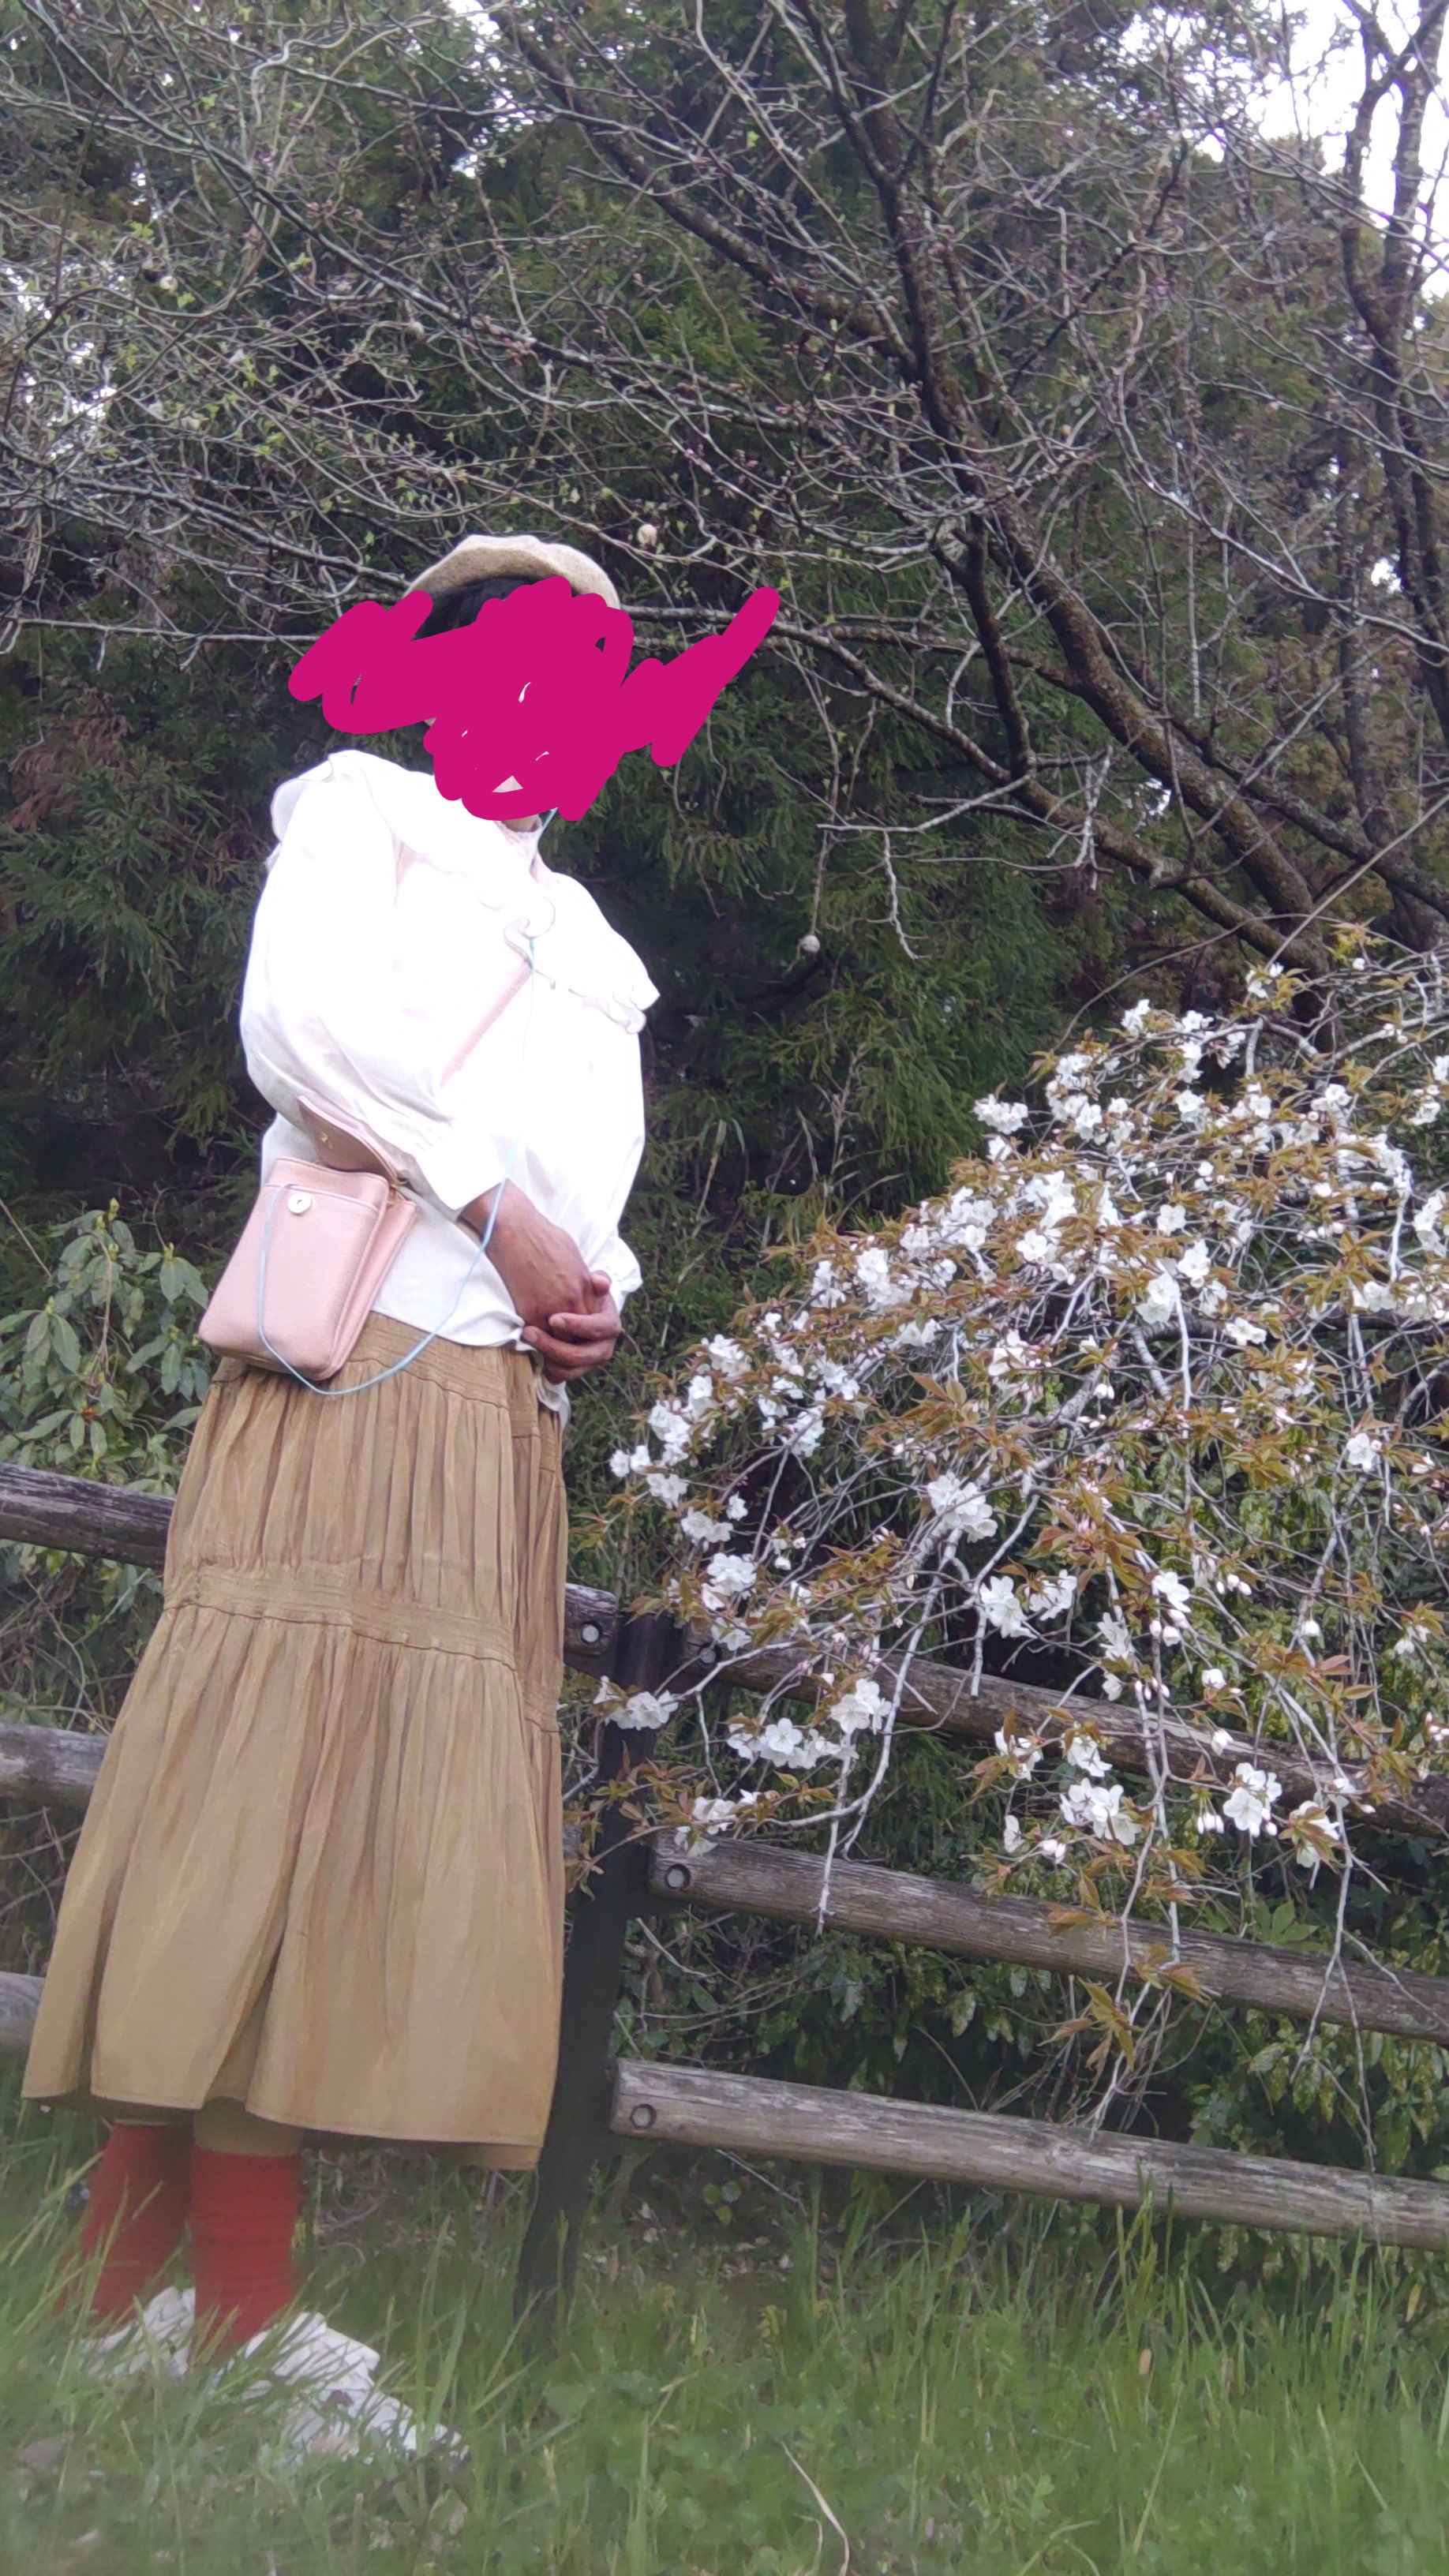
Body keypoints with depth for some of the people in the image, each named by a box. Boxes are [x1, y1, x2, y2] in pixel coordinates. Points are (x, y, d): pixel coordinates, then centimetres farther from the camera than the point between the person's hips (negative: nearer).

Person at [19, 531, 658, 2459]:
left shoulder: (581, 928, 31)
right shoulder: (362, 802, 12)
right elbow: (304, 1014, -7)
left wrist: (600, 1293, 4)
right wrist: (498, 1214, -10)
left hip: (508, 1413, 7)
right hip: (355, 1357, -7)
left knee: (418, 1823, -1)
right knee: (265, 1788, -13)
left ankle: (237, 2306, 0)